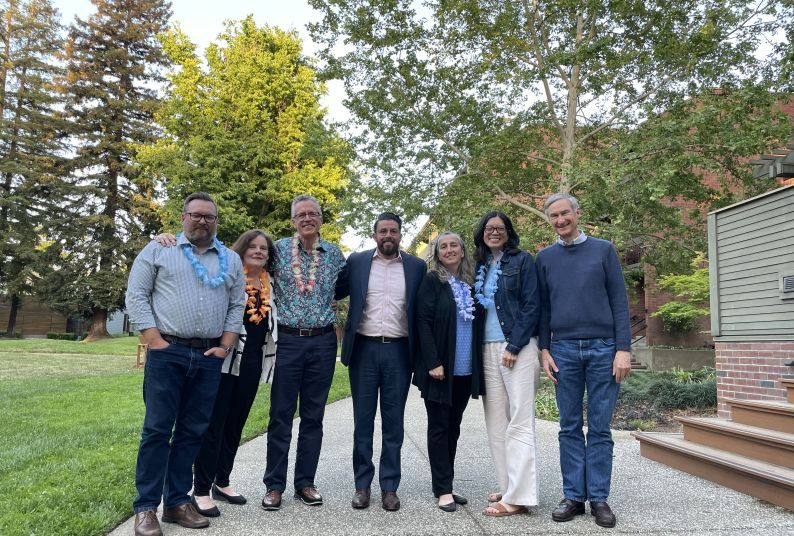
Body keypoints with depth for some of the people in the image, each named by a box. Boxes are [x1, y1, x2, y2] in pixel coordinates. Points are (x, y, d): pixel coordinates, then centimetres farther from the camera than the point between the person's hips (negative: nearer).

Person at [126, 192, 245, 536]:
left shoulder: (231, 260, 13)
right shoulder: (158, 250, 5)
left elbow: (237, 306, 12)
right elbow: (136, 295, 0)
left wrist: (225, 346, 1)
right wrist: (155, 341, -8)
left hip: (209, 357, 3)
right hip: (167, 352, -3)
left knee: (192, 431, 8)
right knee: (157, 428, -1)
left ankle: (177, 501, 19)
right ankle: (145, 506, 10)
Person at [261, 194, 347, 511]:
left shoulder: (334, 253, 6)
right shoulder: (278, 249, 0)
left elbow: (344, 286, 19)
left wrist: (325, 300, 5)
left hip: (323, 342, 2)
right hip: (289, 340, -2)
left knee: (313, 416, 9)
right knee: (281, 415, 3)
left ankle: (305, 483, 21)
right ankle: (274, 485, 14)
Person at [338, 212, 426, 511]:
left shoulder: (416, 267, 4)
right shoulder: (356, 262, 4)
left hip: (399, 351, 0)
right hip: (364, 349, 0)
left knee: (394, 422, 7)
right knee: (363, 420, 8)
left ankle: (389, 487, 18)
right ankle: (362, 485, 19)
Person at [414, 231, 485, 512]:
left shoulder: (471, 284, 10)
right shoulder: (432, 281, -4)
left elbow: (478, 324, 13)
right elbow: (423, 322, -10)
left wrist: (478, 364, 5)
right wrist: (433, 362, -17)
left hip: (466, 370, 5)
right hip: (440, 368, -5)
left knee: (453, 427, 12)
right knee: (439, 428, 2)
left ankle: (447, 485, 23)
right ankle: (443, 490, 9)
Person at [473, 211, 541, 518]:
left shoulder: (522, 260, 0)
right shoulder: (479, 266, 14)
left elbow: (532, 305, -7)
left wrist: (514, 346, -14)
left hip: (517, 347, -5)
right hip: (488, 349, 6)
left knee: (519, 421, -6)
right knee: (496, 421, 7)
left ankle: (518, 496, -3)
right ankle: (508, 486, 16)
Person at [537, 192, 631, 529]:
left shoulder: (603, 250, 5)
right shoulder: (545, 258, 9)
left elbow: (619, 302, 2)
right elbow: (543, 308, 11)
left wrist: (623, 349, -5)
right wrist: (544, 350, 3)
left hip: (603, 348, -1)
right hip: (564, 350, 2)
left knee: (600, 428, 3)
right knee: (570, 428, 6)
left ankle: (599, 498, 12)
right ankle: (573, 496, 13)